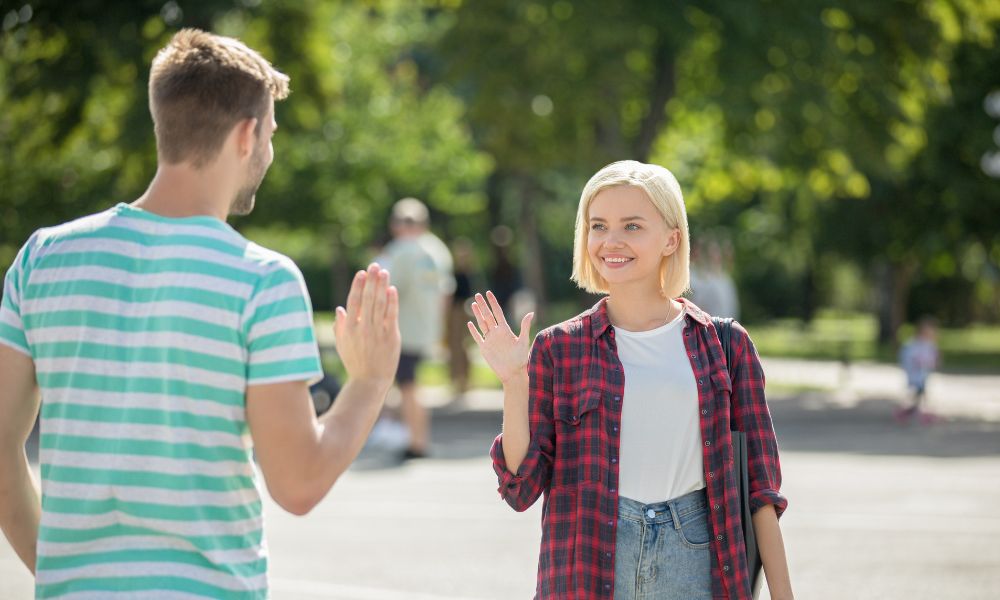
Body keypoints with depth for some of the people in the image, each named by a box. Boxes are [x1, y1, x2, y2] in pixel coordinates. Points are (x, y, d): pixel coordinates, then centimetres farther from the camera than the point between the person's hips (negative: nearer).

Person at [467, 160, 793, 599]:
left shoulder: (725, 344, 5)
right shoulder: (558, 348, 4)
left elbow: (758, 482, 6)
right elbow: (521, 487, 2)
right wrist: (514, 383, -9)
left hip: (696, 561, 0)